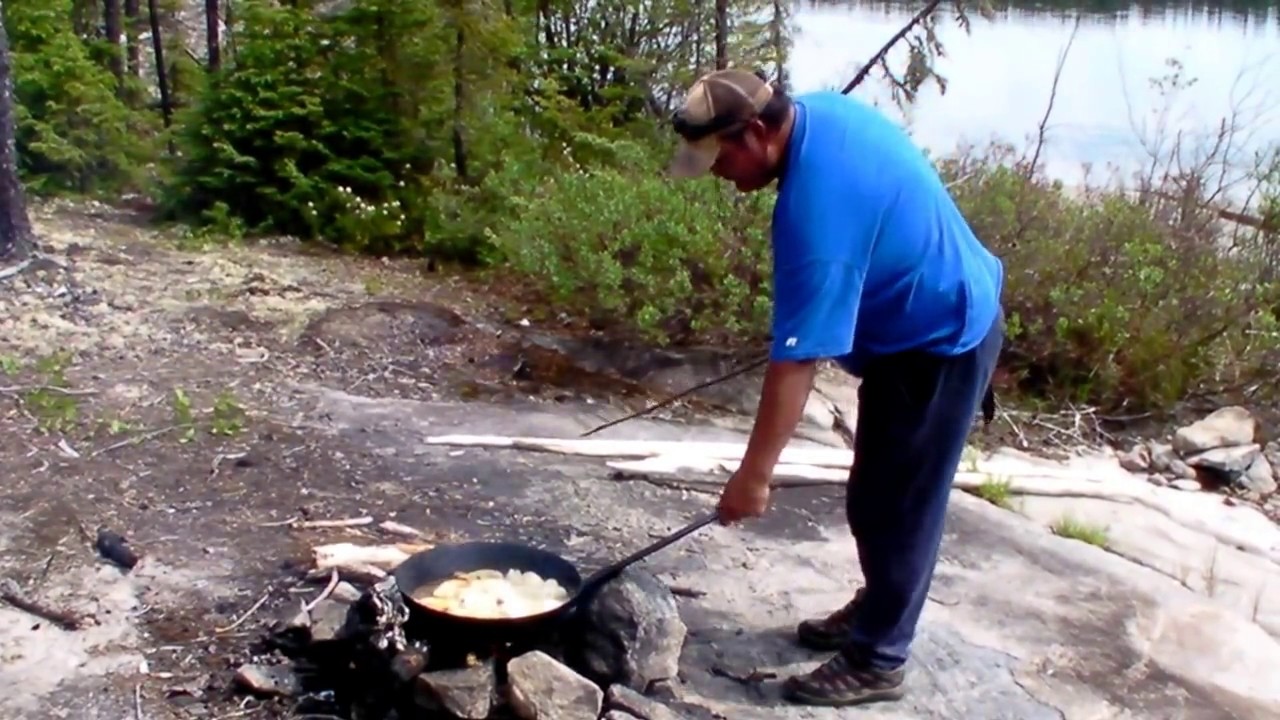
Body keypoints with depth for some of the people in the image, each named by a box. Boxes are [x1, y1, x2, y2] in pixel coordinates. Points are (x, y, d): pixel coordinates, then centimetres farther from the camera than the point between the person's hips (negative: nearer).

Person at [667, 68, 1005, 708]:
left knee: (894, 507, 0)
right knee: (875, 496, 20)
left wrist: (754, 474, -27)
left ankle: (878, 660, 15)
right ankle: (876, 609, 37)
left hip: (940, 344, -10)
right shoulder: (821, 111, -4)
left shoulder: (816, 208, -33)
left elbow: (796, 360, -32)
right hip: (926, 322, 10)